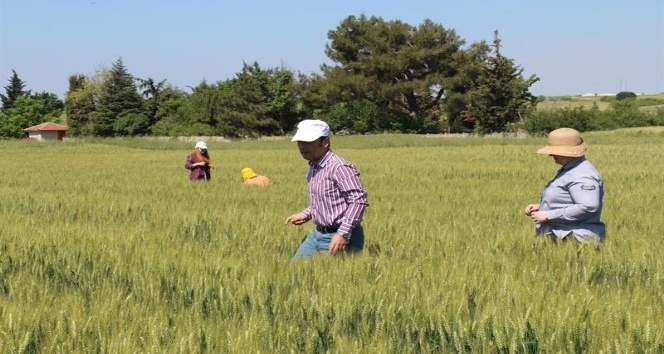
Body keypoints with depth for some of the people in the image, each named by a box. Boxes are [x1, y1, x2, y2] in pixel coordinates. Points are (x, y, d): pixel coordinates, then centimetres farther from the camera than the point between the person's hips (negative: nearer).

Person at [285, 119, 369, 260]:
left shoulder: (339, 168, -20)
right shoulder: (313, 168, 10)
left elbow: (359, 200, -27)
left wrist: (343, 234, -31)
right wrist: (305, 215, 11)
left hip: (339, 238, -9)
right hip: (317, 233, 9)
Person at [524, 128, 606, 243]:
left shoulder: (581, 175, -15)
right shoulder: (568, 170, 19)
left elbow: (588, 207, -26)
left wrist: (548, 215, -21)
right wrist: (540, 207, 11)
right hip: (561, 238, 10)